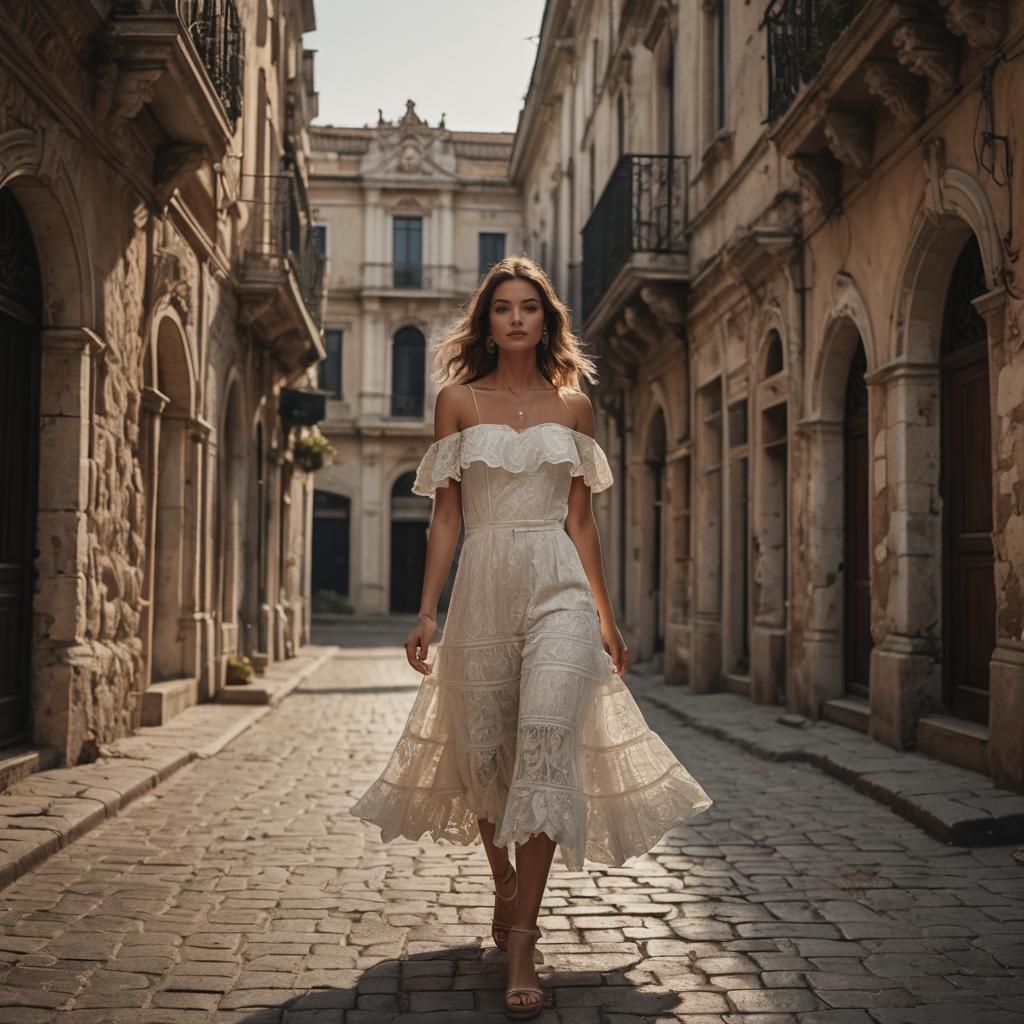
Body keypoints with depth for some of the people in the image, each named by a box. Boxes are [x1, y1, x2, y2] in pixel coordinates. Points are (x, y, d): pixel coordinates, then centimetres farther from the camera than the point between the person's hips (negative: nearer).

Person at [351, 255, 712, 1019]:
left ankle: (521, 945, -9)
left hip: (558, 588, 0)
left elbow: (581, 518, 12)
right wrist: (427, 611, -1)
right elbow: (446, 515, 5)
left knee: (546, 745, -14)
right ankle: (505, 884, 37)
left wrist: (607, 614, 11)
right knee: (482, 753, 8)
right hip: (483, 586, 1)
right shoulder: (458, 400, 7)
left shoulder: (573, 405, 10)